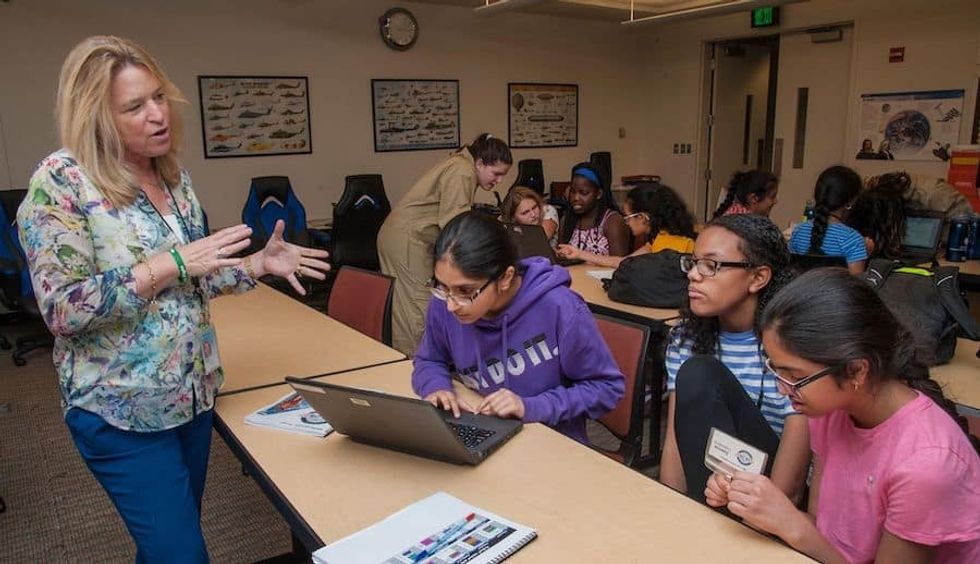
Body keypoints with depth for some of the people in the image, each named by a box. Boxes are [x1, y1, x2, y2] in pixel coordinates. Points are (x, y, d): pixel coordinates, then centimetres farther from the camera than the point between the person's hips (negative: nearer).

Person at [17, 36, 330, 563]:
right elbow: (62, 309, -21)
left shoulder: (173, 175, 5)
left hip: (192, 394, 6)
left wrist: (259, 264, -3)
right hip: (122, 410, -6)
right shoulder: (61, 181, -15)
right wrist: (169, 264, -25)